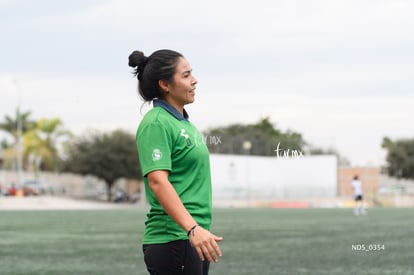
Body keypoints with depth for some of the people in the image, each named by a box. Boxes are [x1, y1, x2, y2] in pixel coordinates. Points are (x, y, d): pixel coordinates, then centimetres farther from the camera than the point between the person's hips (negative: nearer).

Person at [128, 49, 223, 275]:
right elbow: (157, 181, -23)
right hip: (172, 240, -9)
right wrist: (193, 228, -32)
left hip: (193, 240, 9)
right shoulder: (156, 124, -12)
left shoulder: (184, 123, 17)